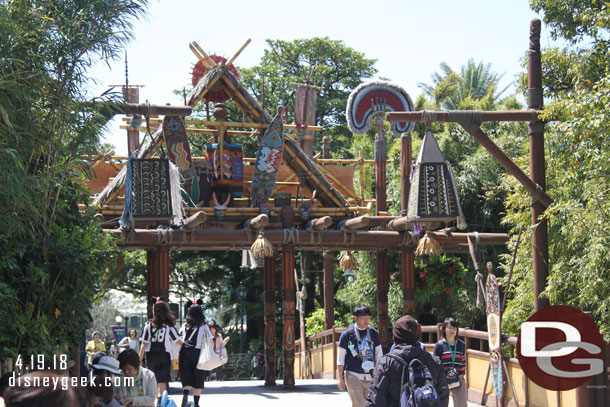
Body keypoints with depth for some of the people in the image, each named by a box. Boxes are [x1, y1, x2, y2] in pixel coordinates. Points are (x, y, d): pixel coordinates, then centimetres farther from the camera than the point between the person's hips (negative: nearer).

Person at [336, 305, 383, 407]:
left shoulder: (374, 333, 9)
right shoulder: (347, 334, -2)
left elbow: (379, 356, 15)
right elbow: (340, 358, 2)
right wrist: (340, 378, -1)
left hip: (370, 376, 4)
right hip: (353, 376, -4)